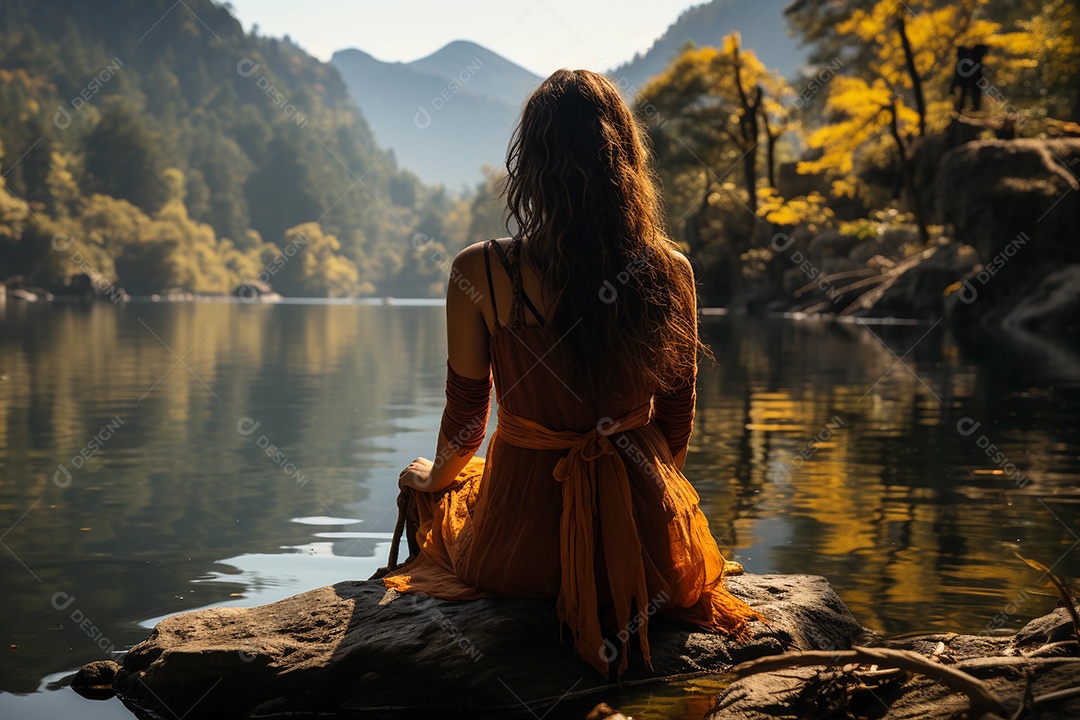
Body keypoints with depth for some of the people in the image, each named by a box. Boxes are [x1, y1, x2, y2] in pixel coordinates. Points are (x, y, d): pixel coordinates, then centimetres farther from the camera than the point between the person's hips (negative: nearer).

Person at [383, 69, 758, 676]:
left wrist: (432, 477, 19)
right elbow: (676, 424, 2)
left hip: (518, 549, -2)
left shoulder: (480, 272, -16)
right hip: (645, 539, 3)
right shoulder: (670, 272, -10)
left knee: (437, 497, 35)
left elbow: (465, 421, -5)